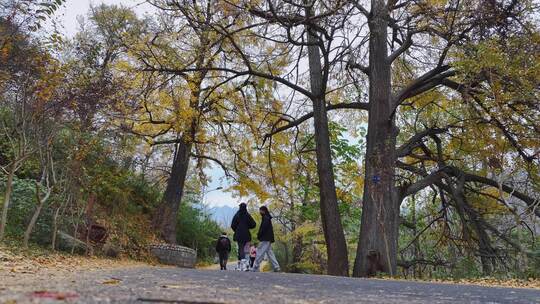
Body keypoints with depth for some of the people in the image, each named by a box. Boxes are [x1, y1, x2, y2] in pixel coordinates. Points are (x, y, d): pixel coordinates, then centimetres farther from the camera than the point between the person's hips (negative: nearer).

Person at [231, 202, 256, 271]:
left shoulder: (237, 215, -5)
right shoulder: (248, 215, -1)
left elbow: (232, 225, -5)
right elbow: (253, 224, -3)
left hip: (239, 235, -2)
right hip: (246, 235, 2)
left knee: (241, 249, -2)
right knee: (241, 248, 15)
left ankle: (244, 264, -22)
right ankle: (240, 265, 19)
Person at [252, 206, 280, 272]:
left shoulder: (266, 218, -11)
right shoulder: (267, 218, 20)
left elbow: (264, 228, -20)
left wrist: (259, 235, -10)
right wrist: (259, 234, 11)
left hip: (265, 239, -10)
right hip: (268, 239, 10)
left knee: (260, 253, -9)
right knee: (270, 253, 10)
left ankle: (255, 268, -9)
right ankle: (276, 267, 8)